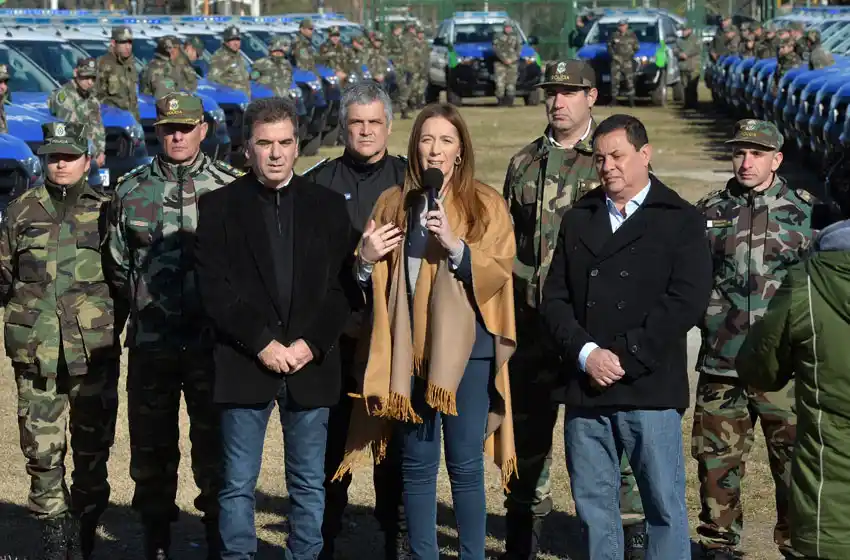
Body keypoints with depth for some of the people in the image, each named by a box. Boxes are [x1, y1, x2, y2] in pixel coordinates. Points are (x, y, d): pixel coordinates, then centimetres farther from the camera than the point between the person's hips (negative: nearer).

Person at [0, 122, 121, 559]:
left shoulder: (105, 211, 6)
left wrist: (114, 322, 1)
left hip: (95, 351, 0)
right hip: (37, 353, 0)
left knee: (92, 449, 6)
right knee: (42, 449, 0)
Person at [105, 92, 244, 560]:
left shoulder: (230, 187, 0)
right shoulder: (131, 189, 6)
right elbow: (116, 263, 13)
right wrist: (144, 302, 8)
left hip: (212, 341, -2)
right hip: (150, 342, 2)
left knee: (215, 447, 4)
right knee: (151, 446, 9)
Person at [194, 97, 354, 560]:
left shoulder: (328, 206, 9)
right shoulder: (219, 206, 4)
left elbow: (342, 285, 4)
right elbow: (215, 288, -4)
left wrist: (311, 344, -9)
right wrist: (262, 344, -12)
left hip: (311, 364, 2)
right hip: (244, 365, -1)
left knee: (309, 485, 8)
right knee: (238, 486, 3)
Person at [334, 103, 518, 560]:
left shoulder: (485, 203, 5)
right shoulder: (392, 203, 12)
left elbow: (499, 271, -5)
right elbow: (372, 283, 14)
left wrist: (455, 246, -19)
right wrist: (366, 261, -8)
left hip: (466, 347, -2)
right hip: (409, 348, 2)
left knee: (465, 466, 0)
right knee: (417, 465, 5)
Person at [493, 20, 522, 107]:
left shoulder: (516, 37, 14)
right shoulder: (498, 37, 8)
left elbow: (519, 49, 6)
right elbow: (496, 49, -2)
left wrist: (512, 59, -10)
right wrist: (504, 59, -13)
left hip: (512, 63, 2)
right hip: (500, 63, -2)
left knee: (511, 83, -1)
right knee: (500, 83, -11)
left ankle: (509, 101, 3)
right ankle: (501, 101, -6)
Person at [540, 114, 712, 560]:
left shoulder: (681, 221, 2)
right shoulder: (577, 220, 15)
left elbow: (685, 301, -9)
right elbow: (555, 298, 8)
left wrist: (623, 358, -13)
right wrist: (587, 354, -9)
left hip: (650, 390, -4)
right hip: (585, 389, 4)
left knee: (665, 507, 1)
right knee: (592, 506, 9)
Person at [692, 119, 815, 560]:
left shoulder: (806, 212, 3)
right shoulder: (709, 212, 8)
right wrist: (702, 316, 6)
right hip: (720, 364, 2)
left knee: (795, 462, 2)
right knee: (717, 461, 8)